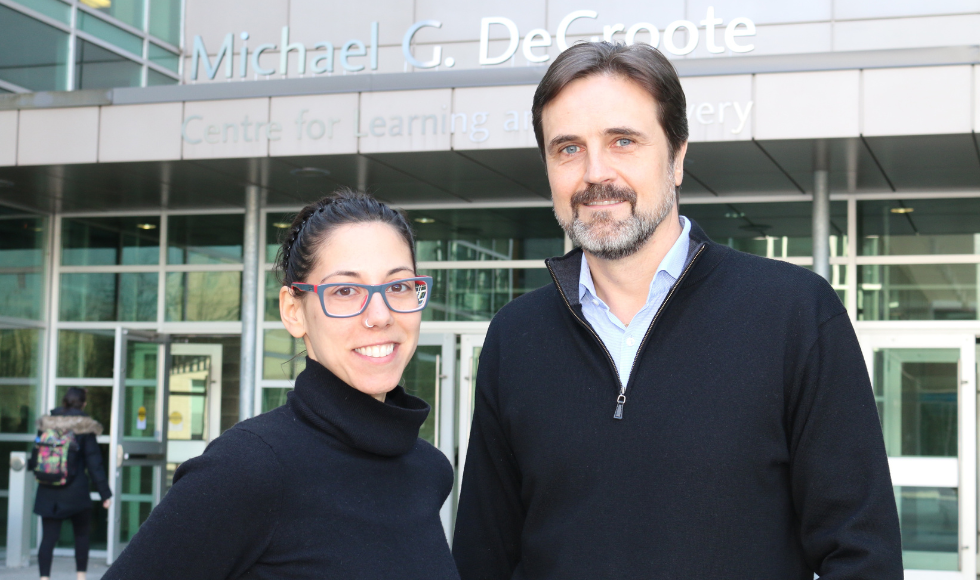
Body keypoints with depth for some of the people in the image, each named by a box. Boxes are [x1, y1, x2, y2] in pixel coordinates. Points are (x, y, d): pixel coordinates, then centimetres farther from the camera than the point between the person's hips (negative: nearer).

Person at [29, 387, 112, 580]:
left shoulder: (46, 424, 3)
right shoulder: (84, 428, -6)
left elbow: (35, 457, 11)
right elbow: (94, 463, -6)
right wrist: (105, 493, -2)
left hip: (48, 493, 2)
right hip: (76, 492, -2)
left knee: (48, 537, 2)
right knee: (81, 535, 14)